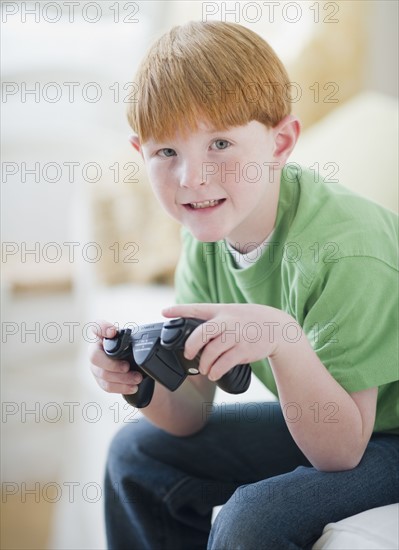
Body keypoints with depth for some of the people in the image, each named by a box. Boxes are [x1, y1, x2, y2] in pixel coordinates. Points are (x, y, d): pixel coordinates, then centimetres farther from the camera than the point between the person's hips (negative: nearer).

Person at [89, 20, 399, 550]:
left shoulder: (344, 252, -31)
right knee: (139, 452, 5)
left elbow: (339, 452, -27)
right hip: (324, 421, 7)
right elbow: (191, 418, -3)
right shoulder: (206, 235, -9)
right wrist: (142, 376, -25)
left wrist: (281, 338, -42)